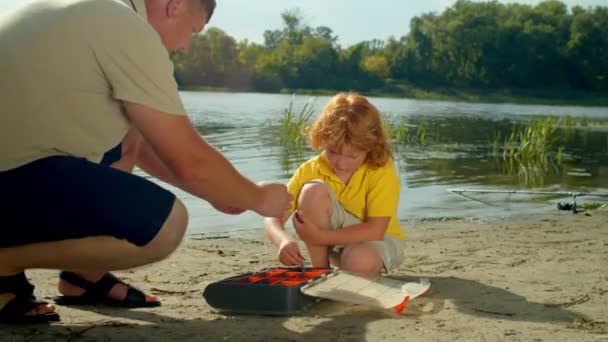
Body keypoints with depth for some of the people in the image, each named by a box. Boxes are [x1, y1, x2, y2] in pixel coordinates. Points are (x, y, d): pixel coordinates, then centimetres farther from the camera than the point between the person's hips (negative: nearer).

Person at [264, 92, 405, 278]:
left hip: (376, 240, -3)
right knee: (313, 191, -26)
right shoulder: (310, 170, -15)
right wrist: (284, 240, -41)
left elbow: (376, 231, -28)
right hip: (333, 241, 3)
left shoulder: (382, 171, -22)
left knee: (359, 262, -40)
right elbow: (274, 216, -17)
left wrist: (320, 237, -34)